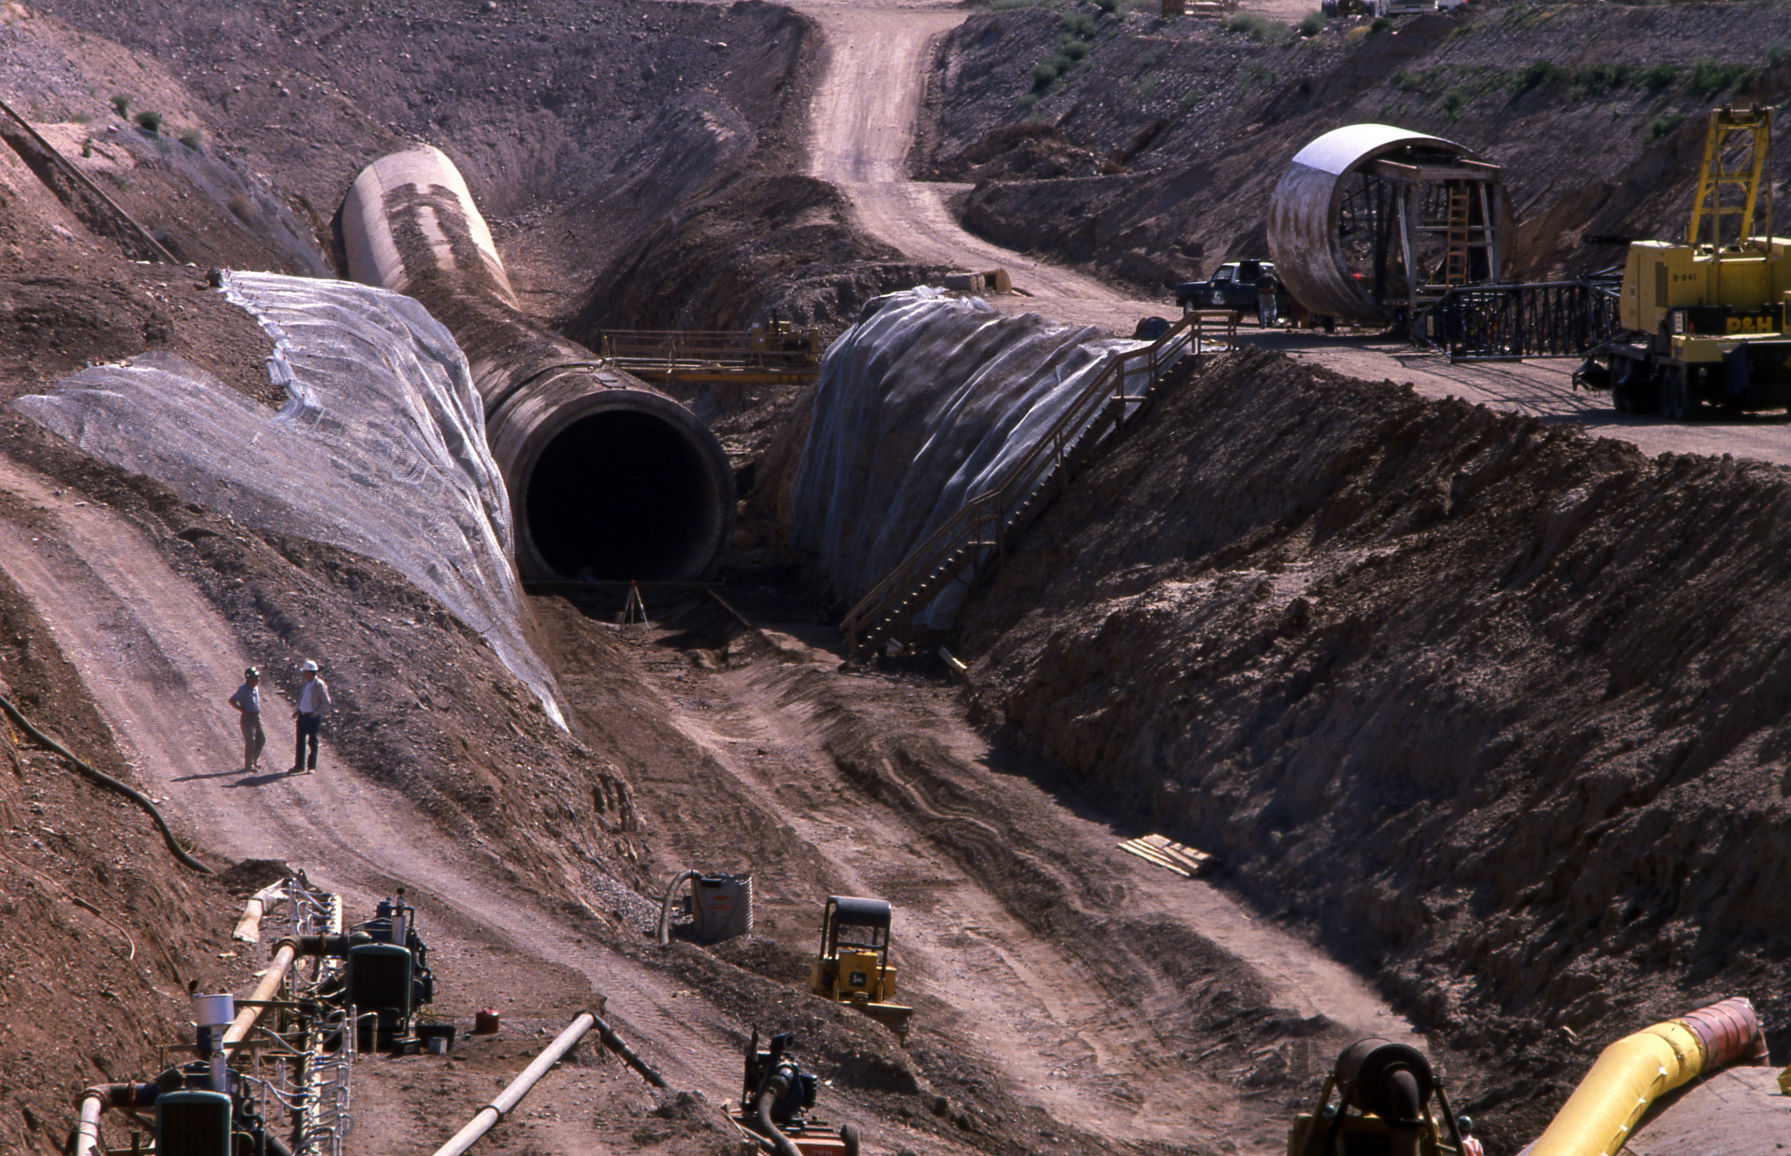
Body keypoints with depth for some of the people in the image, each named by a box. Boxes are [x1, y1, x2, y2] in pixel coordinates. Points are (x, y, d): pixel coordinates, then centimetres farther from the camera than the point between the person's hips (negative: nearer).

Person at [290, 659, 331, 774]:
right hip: (302, 715, 7)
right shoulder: (306, 684, 8)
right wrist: (296, 710, 11)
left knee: (312, 742, 0)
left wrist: (316, 713, -18)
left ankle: (311, 766, 6)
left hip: (313, 717, -7)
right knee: (300, 741, 9)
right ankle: (299, 765, 17)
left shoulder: (319, 685, -13)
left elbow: (326, 702, -12)